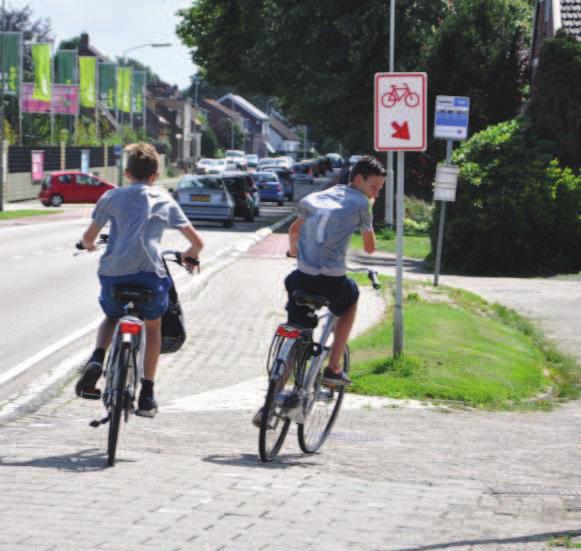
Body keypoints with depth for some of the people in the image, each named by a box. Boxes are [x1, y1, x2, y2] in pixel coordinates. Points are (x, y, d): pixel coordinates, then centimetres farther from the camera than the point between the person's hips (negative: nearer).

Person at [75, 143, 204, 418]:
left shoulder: (112, 196, 14)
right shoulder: (164, 200, 16)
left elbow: (88, 237, 17)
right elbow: (197, 242, 15)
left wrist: (88, 245, 42)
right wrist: (190, 254, 38)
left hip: (113, 272, 1)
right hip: (150, 272, 0)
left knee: (111, 316, 30)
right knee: (153, 325, 26)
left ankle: (96, 359, -1)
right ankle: (147, 394, 20)